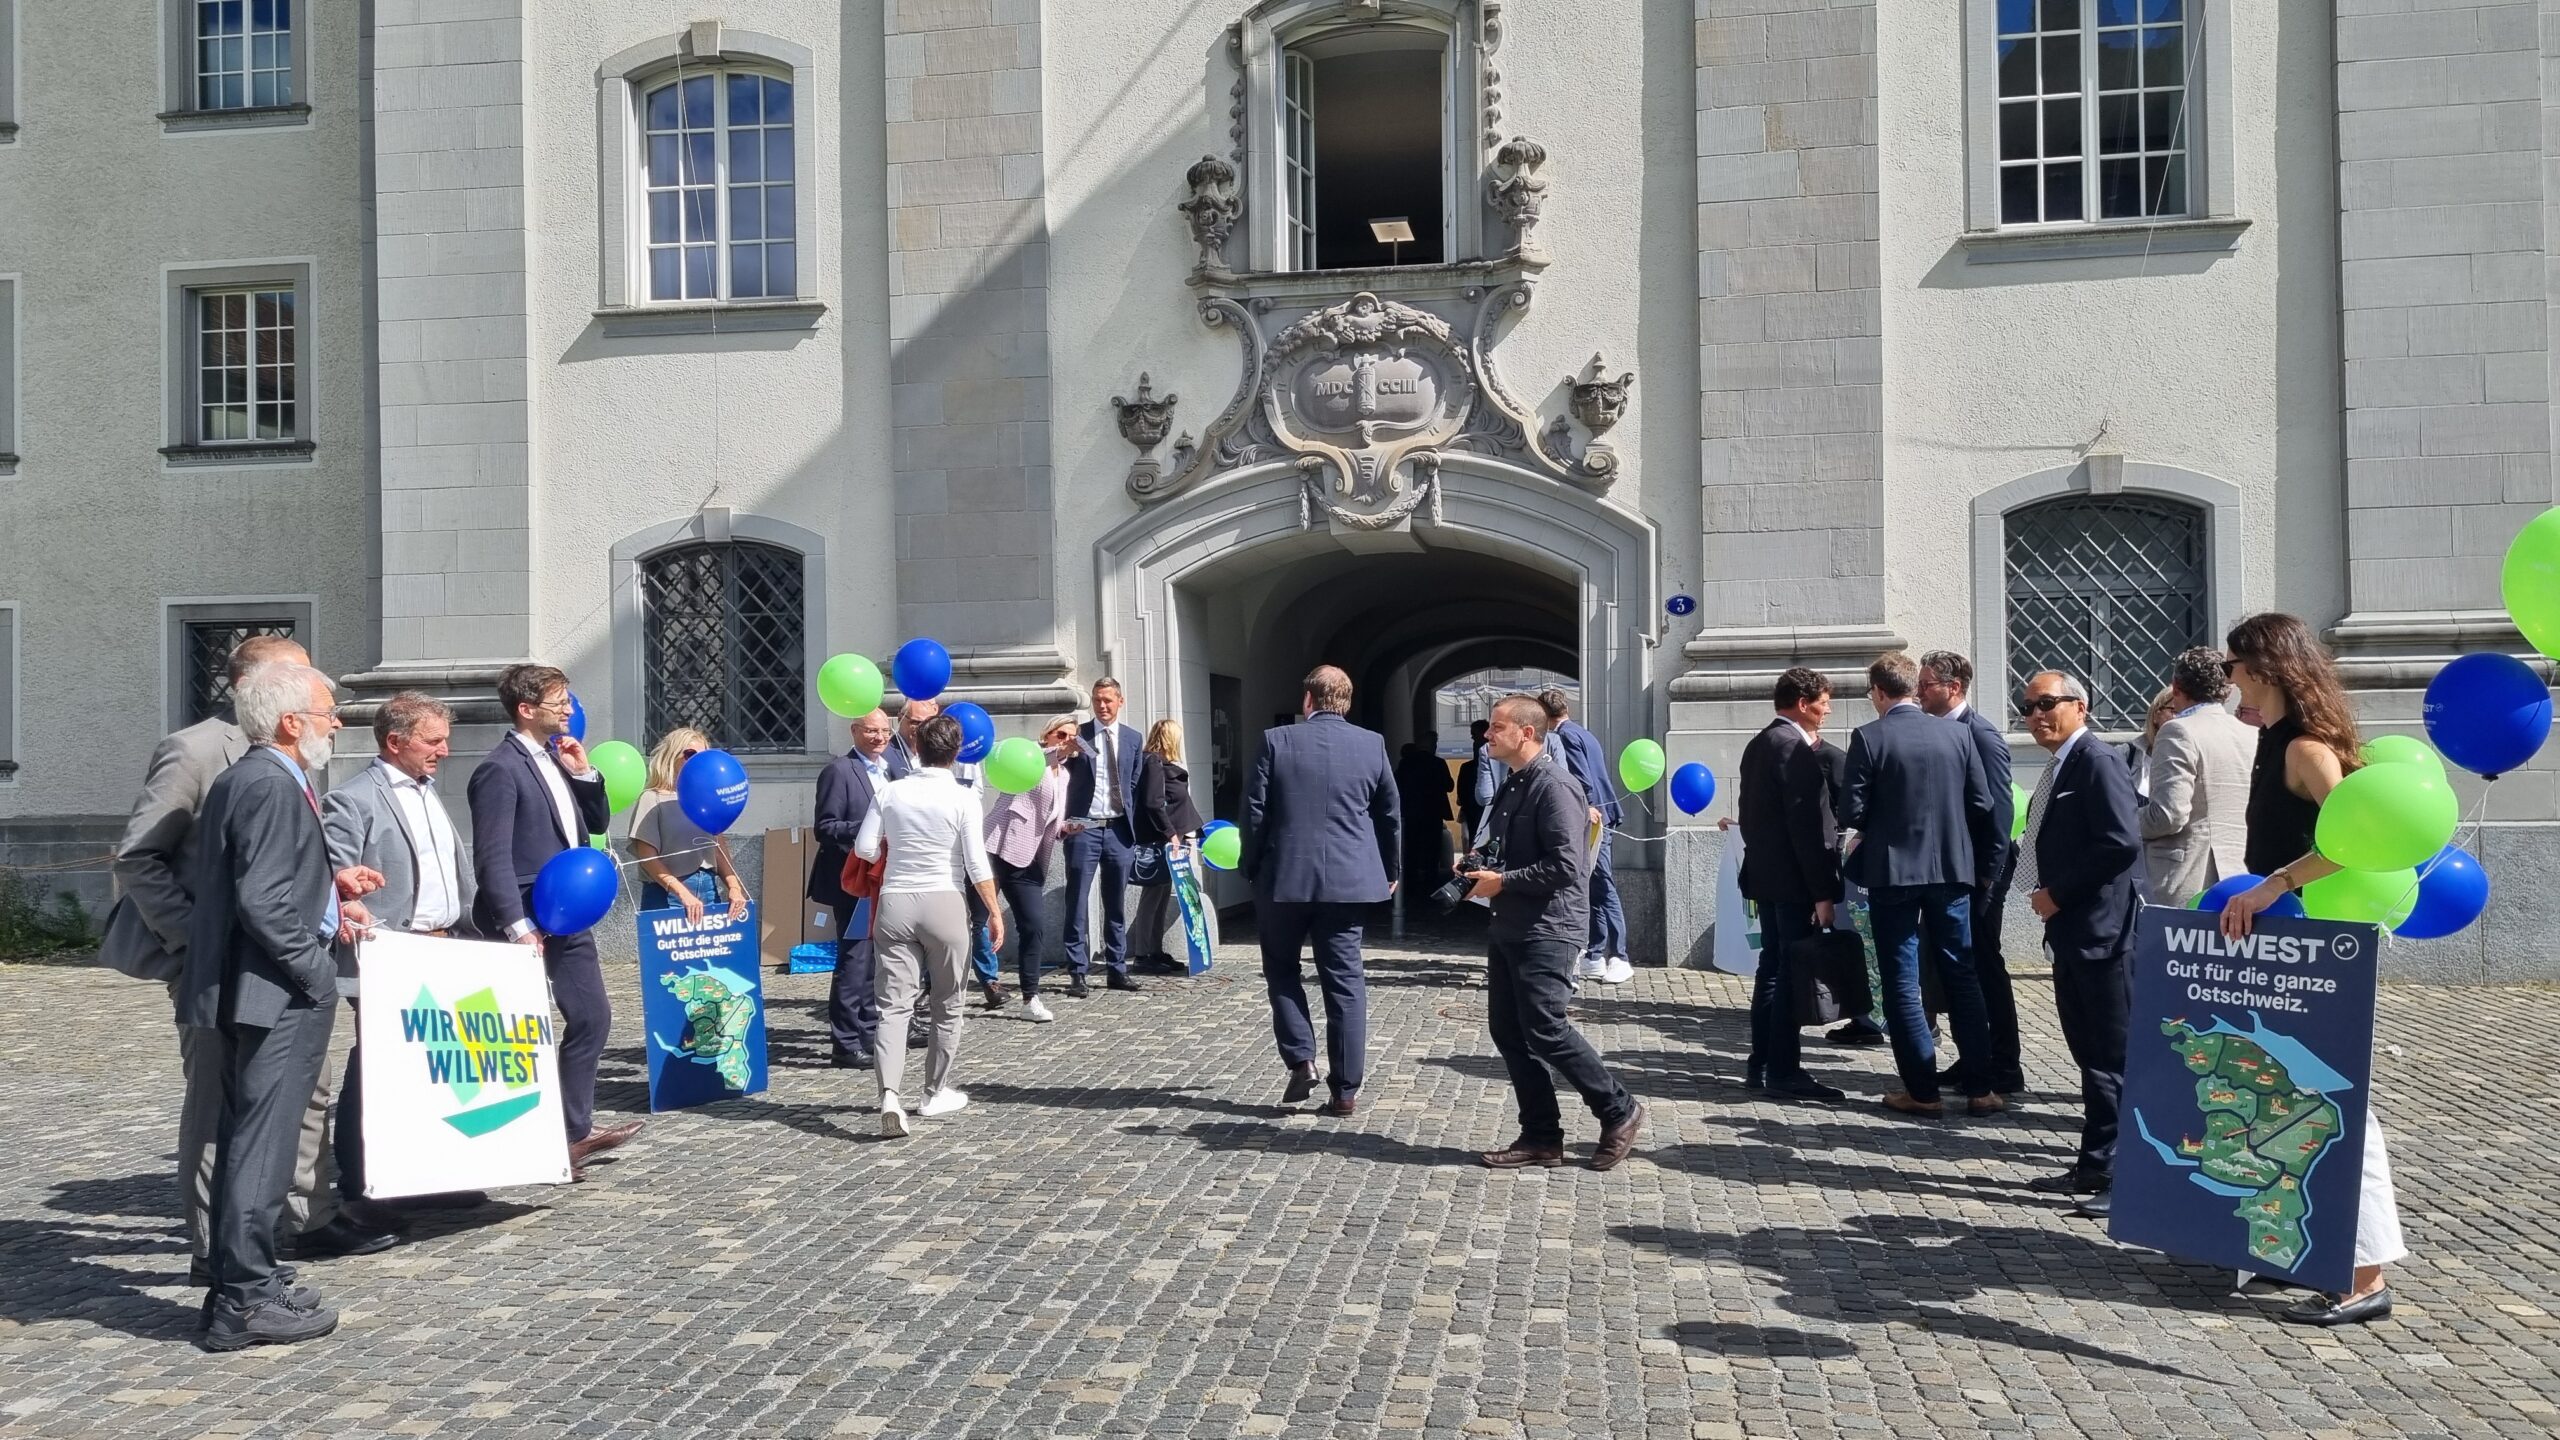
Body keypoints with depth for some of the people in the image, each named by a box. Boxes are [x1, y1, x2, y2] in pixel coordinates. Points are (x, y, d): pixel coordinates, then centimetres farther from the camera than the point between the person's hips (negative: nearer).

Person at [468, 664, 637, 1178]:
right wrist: (517, 926, -23)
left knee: (592, 1018, 12)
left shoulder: (555, 758, 12)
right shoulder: (500, 769, -14)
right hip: (527, 922, -9)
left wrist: (583, 773, 1)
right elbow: (493, 858, -18)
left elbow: (596, 823, 17)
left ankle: (576, 1131, 22)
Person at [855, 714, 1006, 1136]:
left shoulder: (892, 792, 2)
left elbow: (865, 849, 2)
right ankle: (936, 1093, 23)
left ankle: (889, 1093, -18)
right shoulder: (962, 799, -6)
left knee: (893, 1005, 0)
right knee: (947, 1005, 14)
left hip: (894, 901, 2)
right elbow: (977, 865, -9)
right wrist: (994, 911, 1)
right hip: (943, 903, -2)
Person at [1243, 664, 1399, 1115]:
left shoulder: (1277, 741, -5)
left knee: (1281, 968, 18)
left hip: (1285, 876, -2)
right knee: (1345, 983, 6)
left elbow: (1255, 813, -4)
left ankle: (1300, 1060, 6)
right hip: (1348, 879, 2)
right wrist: (1391, 870, 22)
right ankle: (1345, 1089, 8)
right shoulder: (1372, 744, 2)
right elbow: (1390, 814, 9)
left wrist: (1251, 868, 9)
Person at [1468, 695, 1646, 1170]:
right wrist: (1482, 862, 7)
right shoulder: (1514, 785, 15)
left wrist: (1502, 881, -16)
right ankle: (1541, 1137, 17)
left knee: (1545, 1030, -9)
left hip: (1548, 930, -10)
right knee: (1508, 1030, 9)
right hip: (1509, 928, 10)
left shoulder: (1555, 787, -16)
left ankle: (1619, 1111, 10)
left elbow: (1564, 865, -23)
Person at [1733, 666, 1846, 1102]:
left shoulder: (1759, 744, 13)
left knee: (1773, 967, 14)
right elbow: (1808, 826, -20)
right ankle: (1784, 1071, 1)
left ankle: (1761, 1065, 19)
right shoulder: (1795, 749, -16)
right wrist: (1823, 892, -19)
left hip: (1764, 874, 10)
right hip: (1793, 879, -10)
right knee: (1792, 972, -4)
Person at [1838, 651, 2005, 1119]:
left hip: (1893, 871, -4)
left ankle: (1922, 1090, 8)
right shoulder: (1956, 735, 1)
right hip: (1952, 869, 4)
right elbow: (1982, 805, 1)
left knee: (1902, 982, 5)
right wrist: (1964, 852, 17)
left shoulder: (1869, 737, -10)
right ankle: (1980, 1087, 16)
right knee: (1962, 975, 13)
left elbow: (1853, 812, -11)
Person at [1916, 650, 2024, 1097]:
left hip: (1977, 871, -8)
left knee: (1984, 964, -2)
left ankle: (2006, 1069, 8)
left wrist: (1989, 873, -17)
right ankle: (1973, 1059, 23)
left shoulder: (1982, 734, -14)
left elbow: (1999, 809, -16)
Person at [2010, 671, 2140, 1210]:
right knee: (2091, 1058, 15)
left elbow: (2121, 843, -22)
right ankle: (2097, 1166, 22)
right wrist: (2045, 890, 7)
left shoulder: (2098, 760, -12)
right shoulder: (2058, 767, 17)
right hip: (2071, 934, 10)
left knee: (2117, 1059, -4)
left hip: (2101, 934, -10)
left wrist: (2058, 893, -15)